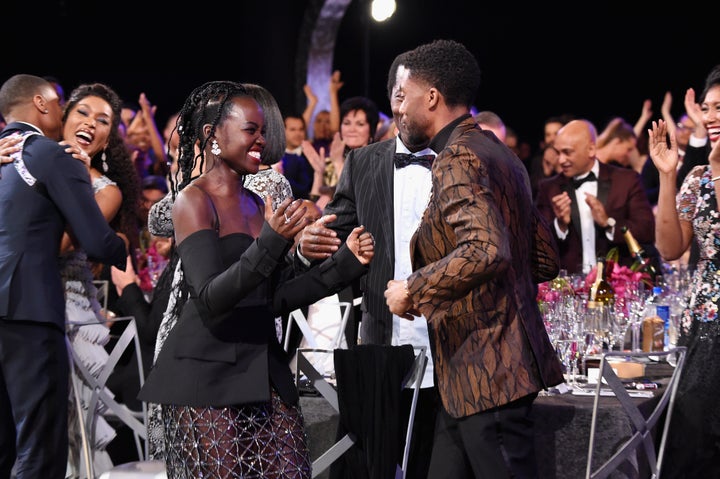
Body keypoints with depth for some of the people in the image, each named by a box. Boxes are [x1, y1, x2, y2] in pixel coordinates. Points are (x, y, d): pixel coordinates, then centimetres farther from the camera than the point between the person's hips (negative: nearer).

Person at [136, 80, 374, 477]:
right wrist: (271, 243, -28)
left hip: (264, 368, 7)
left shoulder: (256, 204, 15)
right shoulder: (193, 201, -7)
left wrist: (346, 262, 8)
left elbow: (274, 300, 14)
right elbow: (210, 299, -17)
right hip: (208, 373, -7)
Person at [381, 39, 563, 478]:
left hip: (486, 373, -10)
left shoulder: (458, 159, -14)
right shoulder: (498, 154, 16)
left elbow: (486, 250, -30)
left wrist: (413, 290, -19)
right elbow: (546, 258, 20)